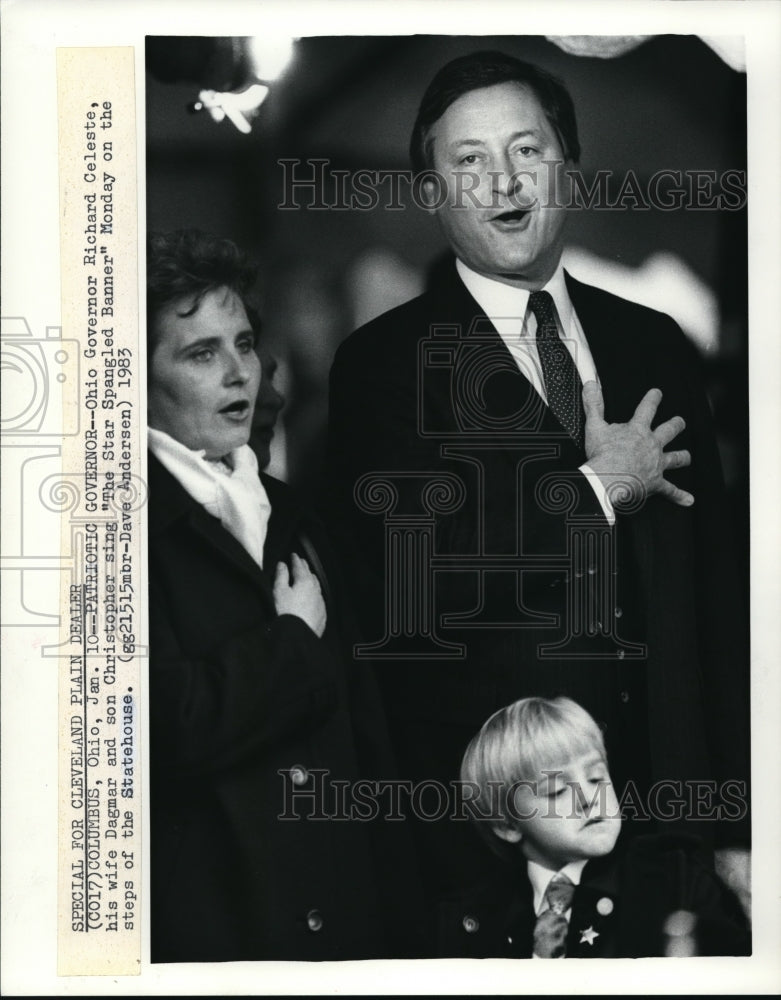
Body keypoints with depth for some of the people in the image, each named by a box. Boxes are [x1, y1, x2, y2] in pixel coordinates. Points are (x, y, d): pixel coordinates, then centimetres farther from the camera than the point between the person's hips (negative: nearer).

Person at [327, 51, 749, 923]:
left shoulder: (654, 345, 8)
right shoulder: (380, 364, -4)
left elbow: (715, 594, 7)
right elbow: (396, 583, -18)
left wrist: (735, 825, 5)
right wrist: (595, 490, -10)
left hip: (668, 797, 3)